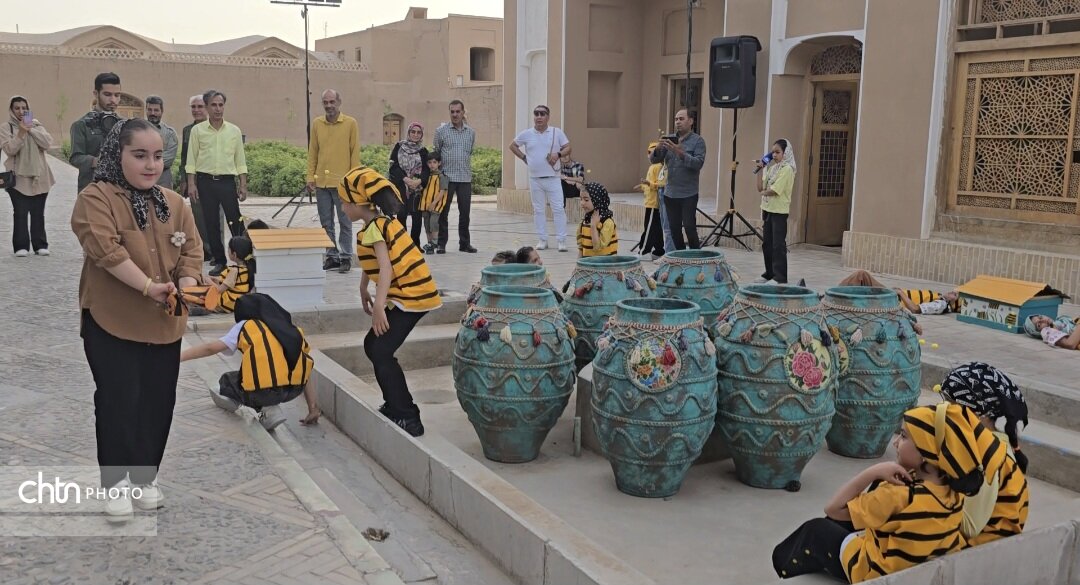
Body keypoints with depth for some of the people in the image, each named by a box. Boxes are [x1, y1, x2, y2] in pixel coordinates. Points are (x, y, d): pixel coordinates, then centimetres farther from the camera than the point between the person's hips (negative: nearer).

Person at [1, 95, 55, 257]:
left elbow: (47, 143, -4)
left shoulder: (36, 125, 11)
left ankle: (40, 245, 11)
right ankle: (21, 246, -2)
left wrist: (31, 129, -10)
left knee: (38, 213, 6)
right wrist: (21, 132, -18)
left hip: (39, 177, 2)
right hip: (18, 178, -2)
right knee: (20, 213, -6)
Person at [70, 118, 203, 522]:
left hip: (164, 325, 5)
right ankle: (116, 481, 14)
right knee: (118, 402, -1)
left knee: (157, 403, 10)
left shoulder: (174, 204, 8)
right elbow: (107, 250, -21)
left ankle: (146, 477, 25)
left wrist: (185, 290, -14)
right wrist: (149, 286, -26)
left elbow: (192, 252, 4)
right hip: (111, 323, -5)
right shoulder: (96, 198, -9)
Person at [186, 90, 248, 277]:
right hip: (206, 181, 0)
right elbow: (191, 159, 4)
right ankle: (219, 261, 13)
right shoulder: (197, 130, 3)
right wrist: (191, 184, -3)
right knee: (211, 223, 4)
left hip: (228, 181, 0)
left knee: (236, 221, -3)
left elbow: (240, 160, 8)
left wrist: (243, 185, 2)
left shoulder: (234, 131, 6)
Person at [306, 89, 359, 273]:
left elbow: (355, 153, -2)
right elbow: (312, 152, 10)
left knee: (345, 222, 3)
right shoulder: (317, 124, 8)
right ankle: (331, 256, 18)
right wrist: (310, 177, 4)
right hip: (321, 182, 4)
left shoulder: (351, 123, -2)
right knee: (326, 223, 9)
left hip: (342, 182, -4)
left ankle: (346, 257, 11)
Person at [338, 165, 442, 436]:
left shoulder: (374, 228, -15)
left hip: (410, 297, -10)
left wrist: (378, 307, -30)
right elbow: (371, 264, 25)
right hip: (410, 294, 10)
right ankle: (395, 405, 24)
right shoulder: (384, 221, 13)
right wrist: (364, 291, 34)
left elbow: (386, 269, -25)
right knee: (373, 345, 16)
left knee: (381, 352, -11)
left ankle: (408, 418, -7)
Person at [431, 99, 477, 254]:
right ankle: (441, 243, 8)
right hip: (447, 177, -3)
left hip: (465, 178, 3)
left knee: (465, 212, 6)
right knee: (443, 212, 1)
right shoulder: (441, 131, 2)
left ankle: (465, 243, 16)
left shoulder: (471, 132, 10)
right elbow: (435, 153, 7)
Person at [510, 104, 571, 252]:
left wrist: (559, 154, -15)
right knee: (538, 210, 7)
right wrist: (524, 158, 6)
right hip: (535, 179, 2)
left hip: (553, 177, -2)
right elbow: (512, 146, 16)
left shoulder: (557, 132, 1)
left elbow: (568, 148, 4)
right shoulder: (526, 134, 4)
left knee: (558, 209, -5)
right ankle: (543, 240, 16)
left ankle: (561, 240, 0)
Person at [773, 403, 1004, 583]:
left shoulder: (898, 496, -36)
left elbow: (834, 509, -28)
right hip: (919, 565, 6)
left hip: (877, 572, -6)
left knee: (816, 529, 15)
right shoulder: (953, 489, -15)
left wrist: (872, 472, -28)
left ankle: (789, 567, 43)